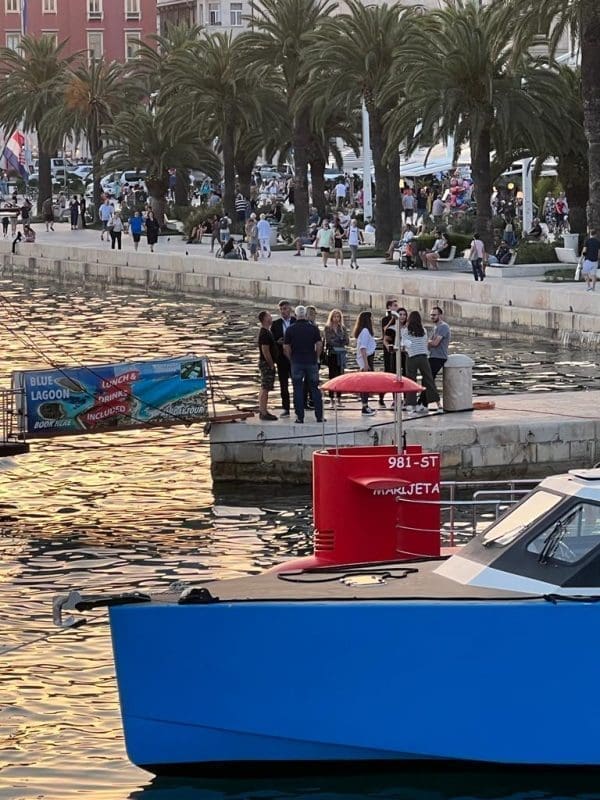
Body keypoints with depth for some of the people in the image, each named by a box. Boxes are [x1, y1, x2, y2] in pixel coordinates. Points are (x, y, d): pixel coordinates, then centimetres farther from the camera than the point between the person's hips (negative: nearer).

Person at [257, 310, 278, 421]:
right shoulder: (265, 334, -18)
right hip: (266, 363, -11)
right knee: (265, 389, -8)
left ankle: (263, 411, 19)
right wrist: (271, 365, -17)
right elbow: (265, 351, -22)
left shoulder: (266, 332, 15)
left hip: (266, 363, 11)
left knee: (264, 389, 14)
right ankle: (263, 413, -8)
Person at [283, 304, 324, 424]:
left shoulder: (290, 329, -2)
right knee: (315, 389, 6)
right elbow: (319, 344, -5)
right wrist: (316, 358, 8)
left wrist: (291, 359, 10)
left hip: (296, 362, -1)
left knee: (298, 390, 3)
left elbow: (286, 347, -3)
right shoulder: (313, 328, -1)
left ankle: (300, 417, 1)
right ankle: (319, 416, 5)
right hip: (311, 362, 1)